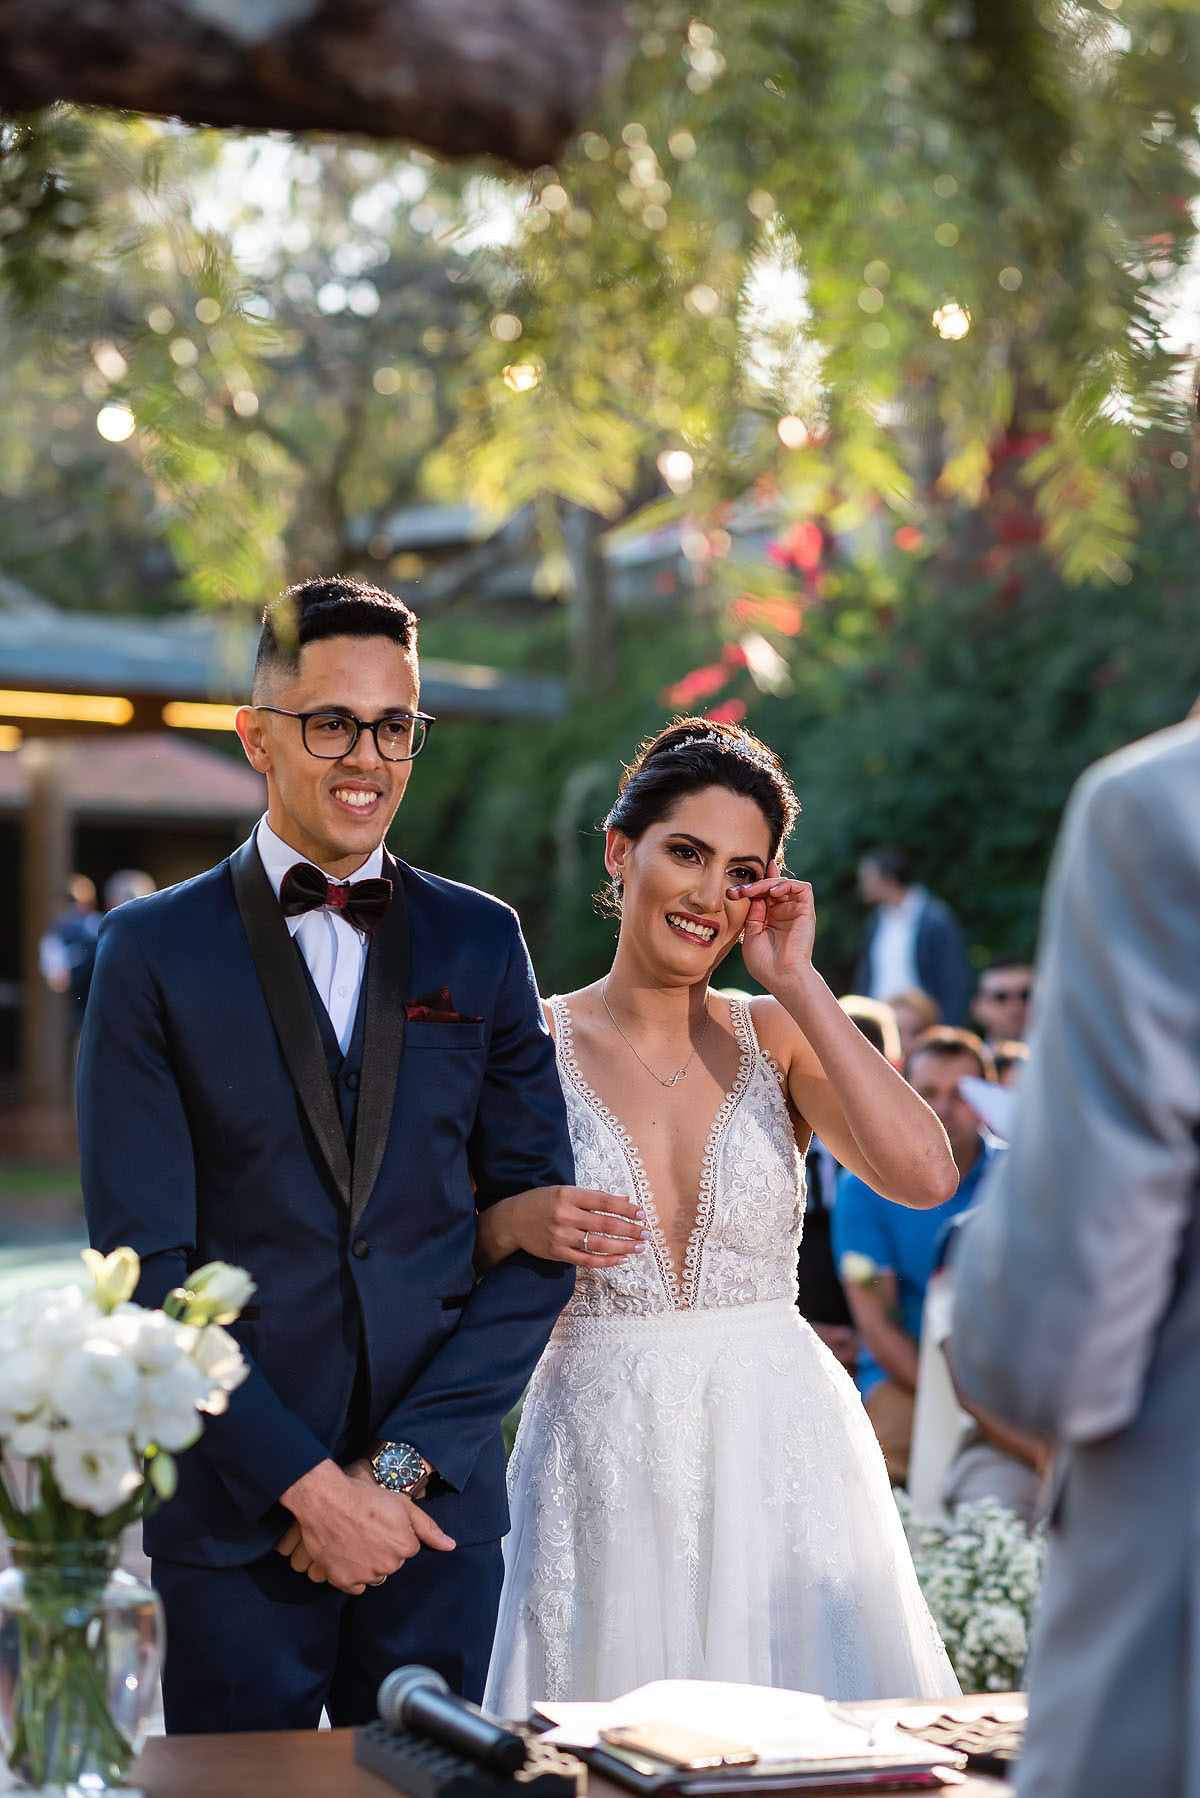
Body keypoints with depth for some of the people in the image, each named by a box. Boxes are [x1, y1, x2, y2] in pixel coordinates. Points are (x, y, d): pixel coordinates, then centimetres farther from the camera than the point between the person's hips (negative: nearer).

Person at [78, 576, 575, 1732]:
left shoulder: (479, 942, 6)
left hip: (438, 1507, 2)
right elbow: (145, 1264, -6)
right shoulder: (153, 951, -1)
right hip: (233, 1513, -2)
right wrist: (304, 1483, -12)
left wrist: (406, 1460, -7)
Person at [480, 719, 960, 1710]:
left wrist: (798, 984, -10)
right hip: (603, 1466, -1)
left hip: (781, 1450, 1)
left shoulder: (777, 1037, 2)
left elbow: (925, 1176, -16)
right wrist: (519, 1226, -17)